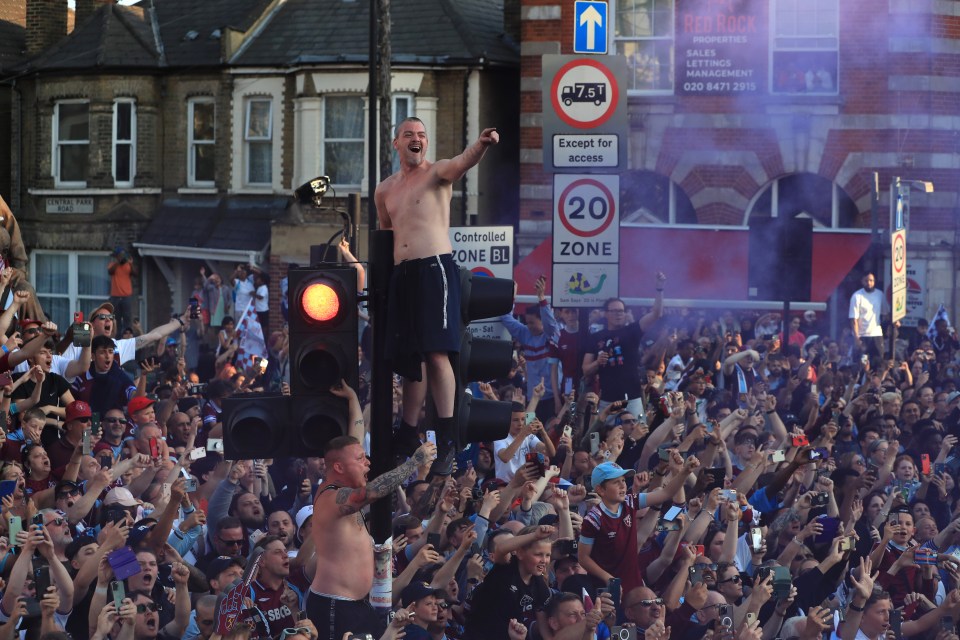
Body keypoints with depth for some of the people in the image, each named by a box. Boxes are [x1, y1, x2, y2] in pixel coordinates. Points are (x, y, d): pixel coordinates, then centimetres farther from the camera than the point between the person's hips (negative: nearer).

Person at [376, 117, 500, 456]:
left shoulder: (437, 173, -1)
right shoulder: (385, 190, 19)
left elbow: (463, 161, -24)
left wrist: (481, 145, -45)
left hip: (434, 267, -7)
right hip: (401, 274, 7)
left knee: (436, 352, -15)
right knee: (408, 356, 10)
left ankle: (447, 429, -18)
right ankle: (408, 432, 17)